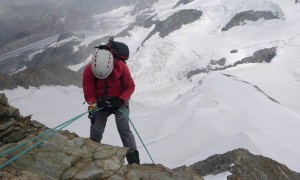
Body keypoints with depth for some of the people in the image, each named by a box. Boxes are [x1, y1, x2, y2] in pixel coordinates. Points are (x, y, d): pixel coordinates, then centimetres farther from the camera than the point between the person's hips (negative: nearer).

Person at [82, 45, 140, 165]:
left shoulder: (121, 67, -22)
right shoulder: (88, 71, -20)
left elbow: (130, 87, -9)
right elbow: (89, 94, -12)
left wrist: (120, 100, -23)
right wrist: (93, 107, -32)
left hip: (119, 102, -1)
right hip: (100, 104, 2)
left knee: (124, 129, -18)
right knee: (95, 133, -4)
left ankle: (134, 161, -14)